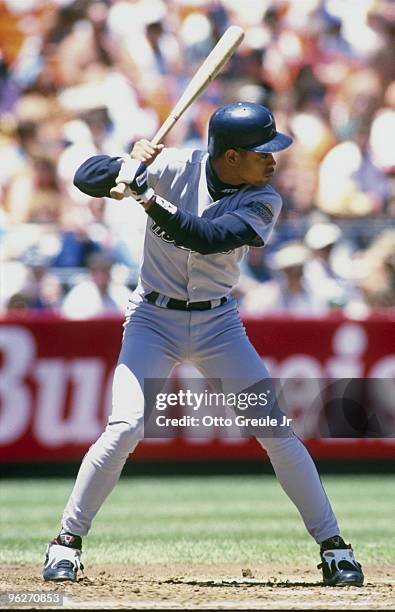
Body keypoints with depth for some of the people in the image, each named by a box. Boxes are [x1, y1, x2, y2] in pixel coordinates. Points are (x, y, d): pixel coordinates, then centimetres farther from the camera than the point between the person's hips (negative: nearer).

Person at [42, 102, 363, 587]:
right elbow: (86, 178, -15)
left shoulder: (263, 202, -9)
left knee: (276, 429, -5)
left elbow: (209, 238, -27)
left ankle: (332, 545, 5)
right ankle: (67, 541, -3)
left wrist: (153, 203, -38)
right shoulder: (175, 168, -12)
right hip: (154, 319, -2)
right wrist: (129, 166, -35)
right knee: (125, 426, -18)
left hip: (219, 324, 2)